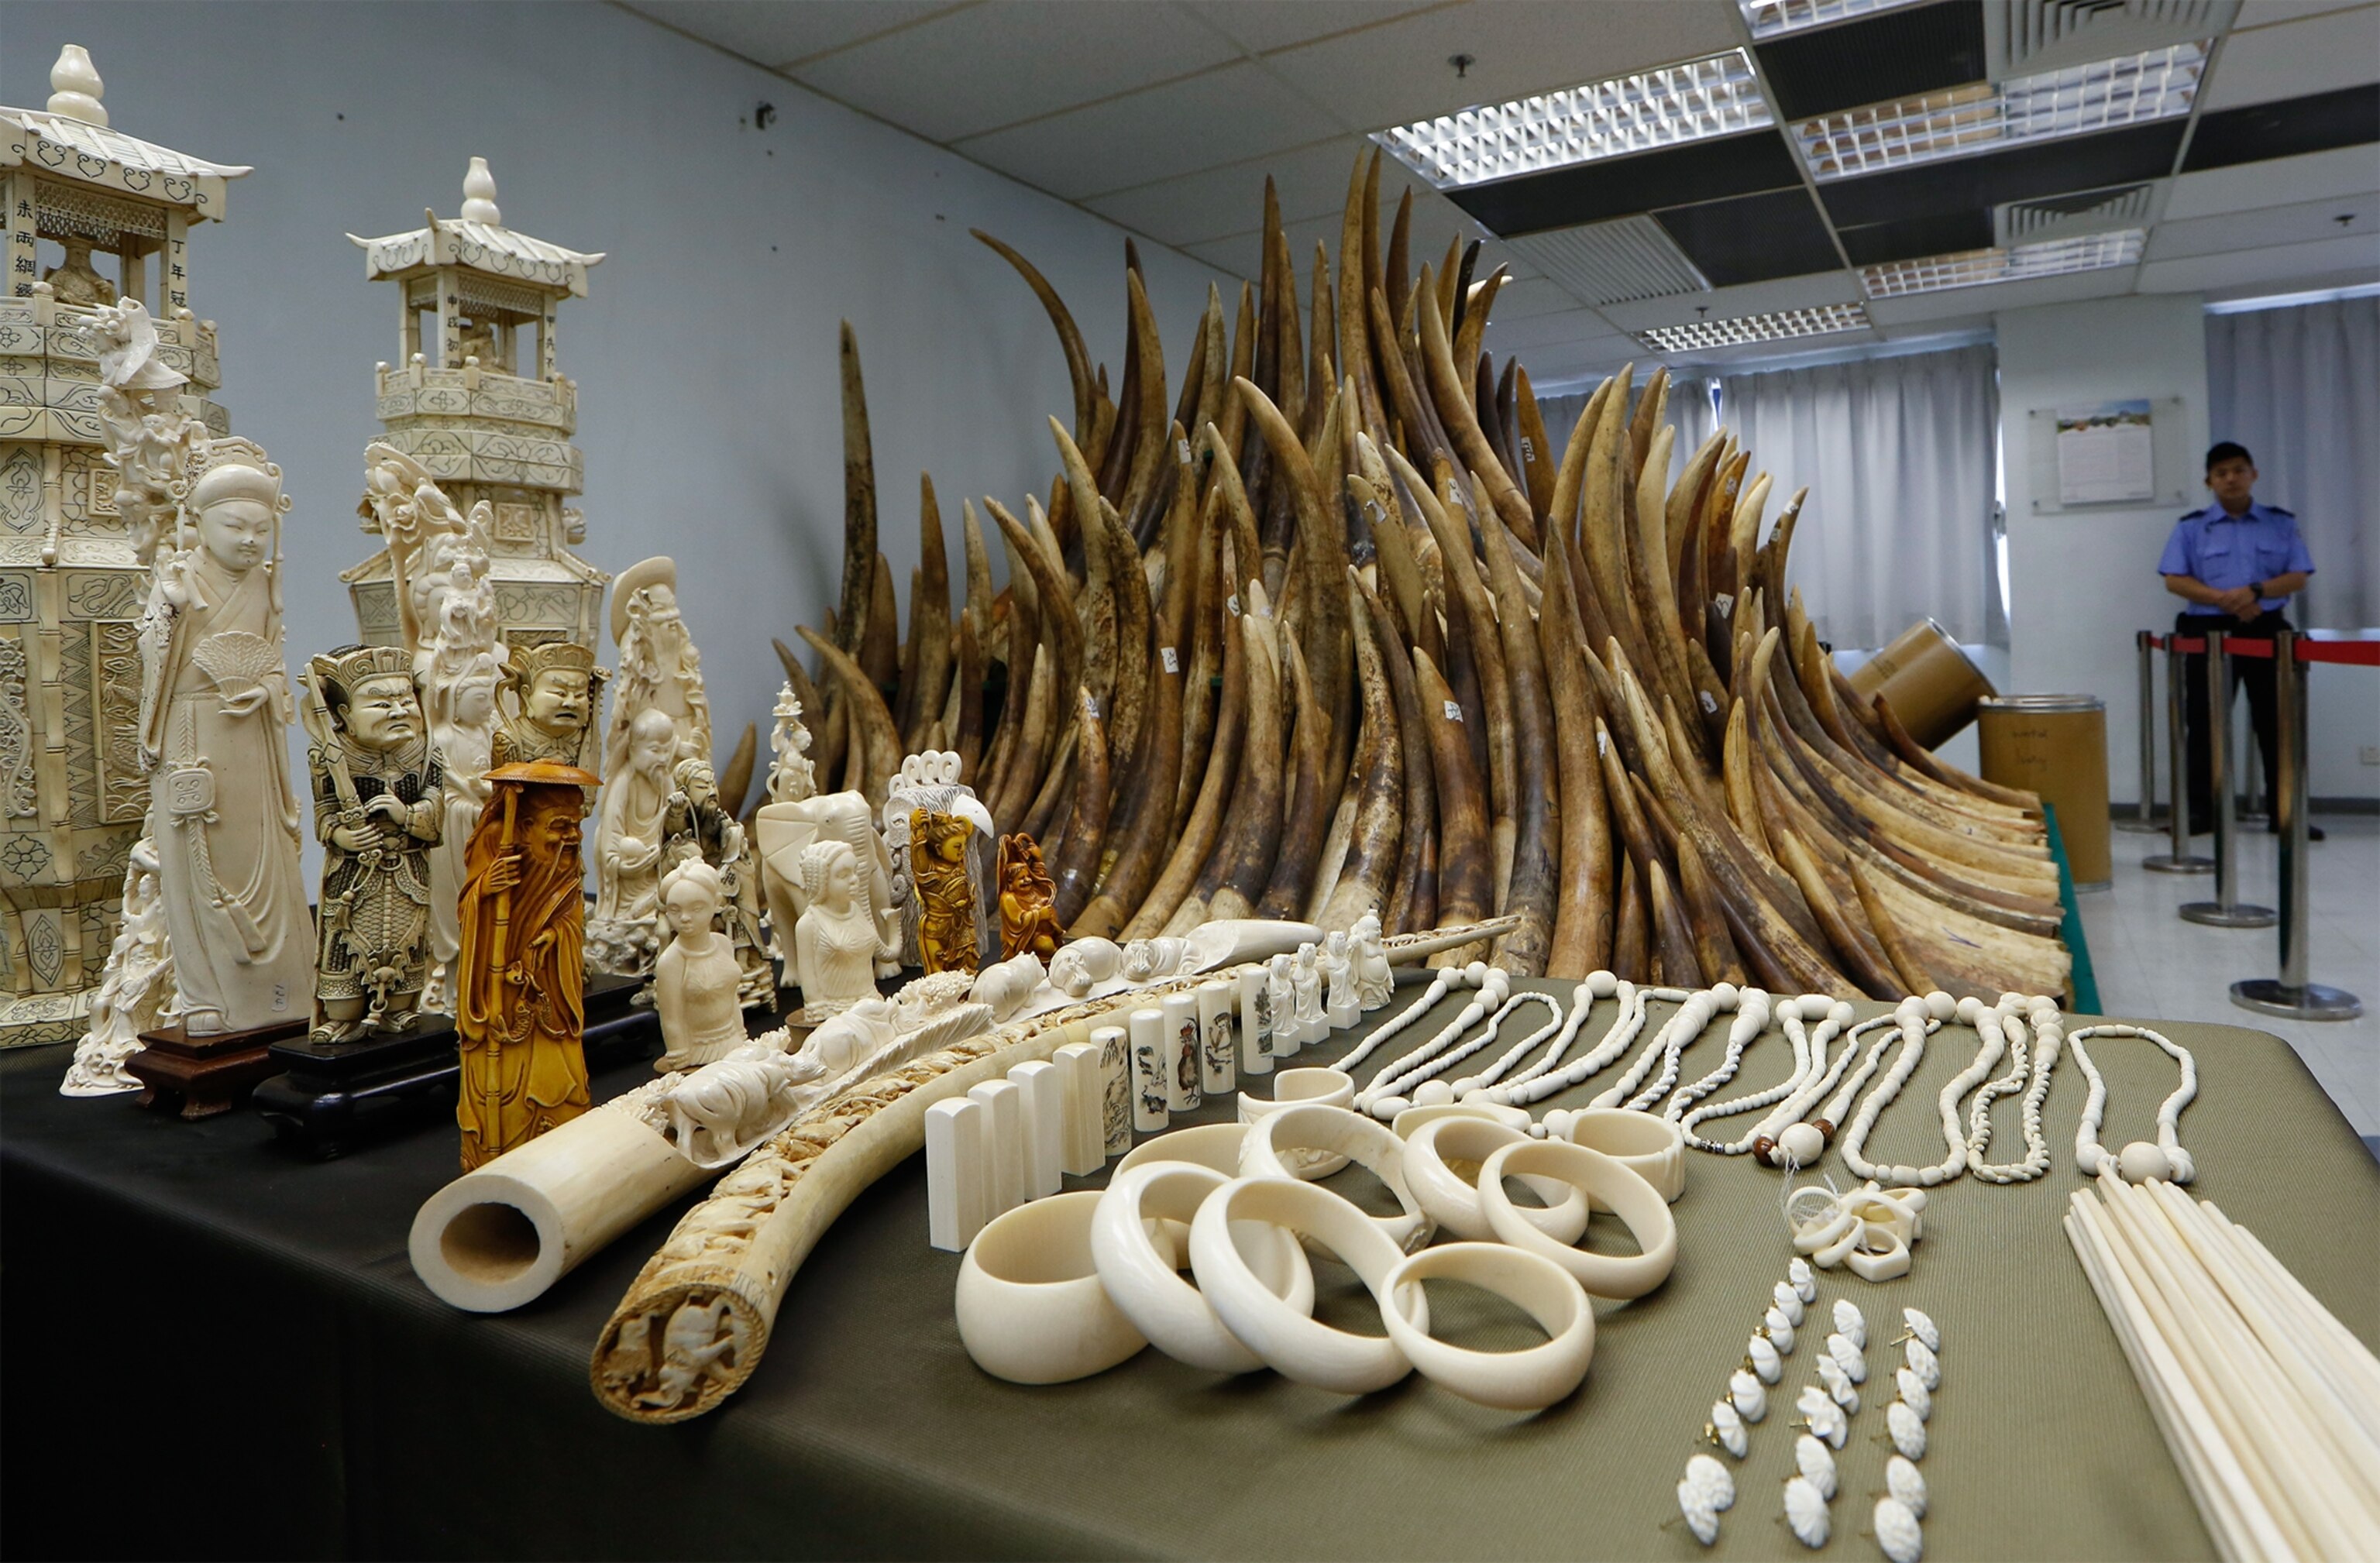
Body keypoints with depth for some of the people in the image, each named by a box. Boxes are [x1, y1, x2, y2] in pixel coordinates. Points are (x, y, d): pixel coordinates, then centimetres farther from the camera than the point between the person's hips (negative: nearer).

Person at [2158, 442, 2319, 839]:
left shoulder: (2281, 524, 10)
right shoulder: (2191, 527, 7)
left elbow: (2298, 577, 3)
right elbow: (2174, 580, -2)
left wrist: (2256, 591, -15)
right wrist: (2222, 599, -16)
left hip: (2267, 630, 1)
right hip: (2209, 631, -1)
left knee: (2276, 722, 3)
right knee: (2204, 722, 1)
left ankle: (2285, 812, 10)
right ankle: (2201, 809, 7)